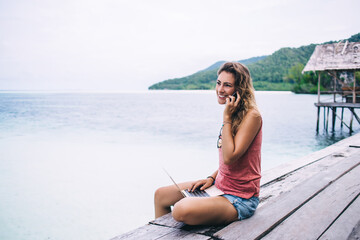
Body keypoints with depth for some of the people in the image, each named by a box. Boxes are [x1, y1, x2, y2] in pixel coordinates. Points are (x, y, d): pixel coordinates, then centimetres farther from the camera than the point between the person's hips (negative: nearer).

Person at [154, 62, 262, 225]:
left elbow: (230, 157, -24)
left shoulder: (252, 115, -17)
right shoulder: (232, 113, 9)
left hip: (240, 199, -9)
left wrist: (227, 118, -19)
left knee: (182, 210, -31)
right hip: (219, 187, 9)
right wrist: (211, 178, 2)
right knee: (160, 195, 12)